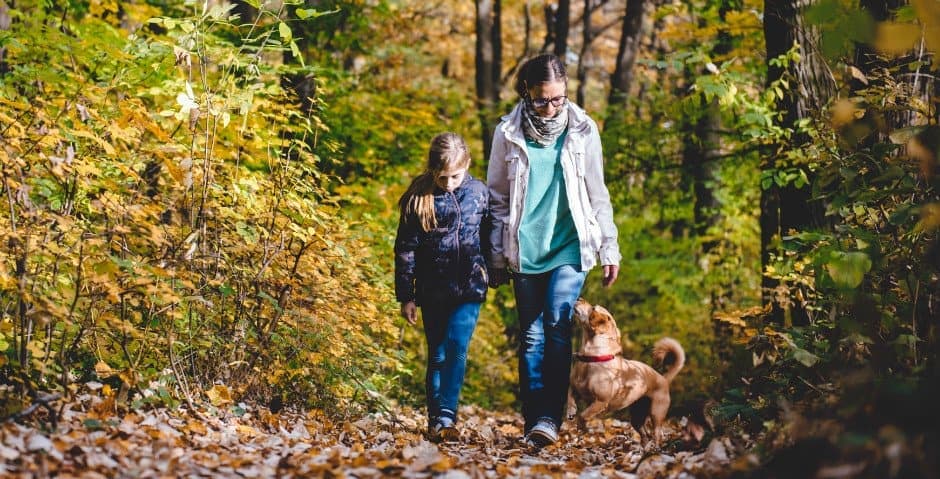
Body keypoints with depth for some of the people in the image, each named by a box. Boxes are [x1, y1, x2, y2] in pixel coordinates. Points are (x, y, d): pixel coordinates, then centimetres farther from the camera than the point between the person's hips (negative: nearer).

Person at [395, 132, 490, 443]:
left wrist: (495, 276, 12)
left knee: (456, 346, -15)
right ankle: (435, 420, 14)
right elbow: (405, 248, 0)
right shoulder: (419, 196, -3)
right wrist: (406, 296, 0)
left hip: (469, 288, 0)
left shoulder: (479, 193, 0)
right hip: (432, 291, 0)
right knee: (437, 355, 7)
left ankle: (446, 416, -16)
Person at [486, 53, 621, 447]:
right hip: (525, 249, 1)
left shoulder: (583, 130, 0)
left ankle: (549, 417, -16)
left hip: (570, 245, -1)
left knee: (557, 324, -16)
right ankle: (533, 423, 7)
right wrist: (496, 257, 6)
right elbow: (497, 198, 6)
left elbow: (598, 195, 7)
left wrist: (610, 249, 7)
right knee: (531, 335, 3)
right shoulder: (509, 133, 0)